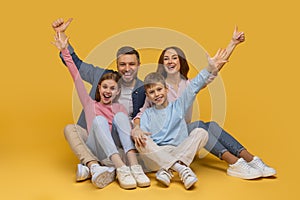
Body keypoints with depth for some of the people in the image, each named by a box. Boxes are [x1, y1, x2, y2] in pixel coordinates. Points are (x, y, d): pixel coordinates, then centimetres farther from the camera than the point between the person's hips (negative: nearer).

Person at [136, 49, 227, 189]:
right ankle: (181, 169, -42)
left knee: (200, 133, -21)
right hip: (156, 156, -1)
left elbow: (194, 87, 9)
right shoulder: (147, 114, 17)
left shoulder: (178, 106, 19)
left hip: (181, 153, 1)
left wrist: (210, 68, 0)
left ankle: (166, 171, -37)